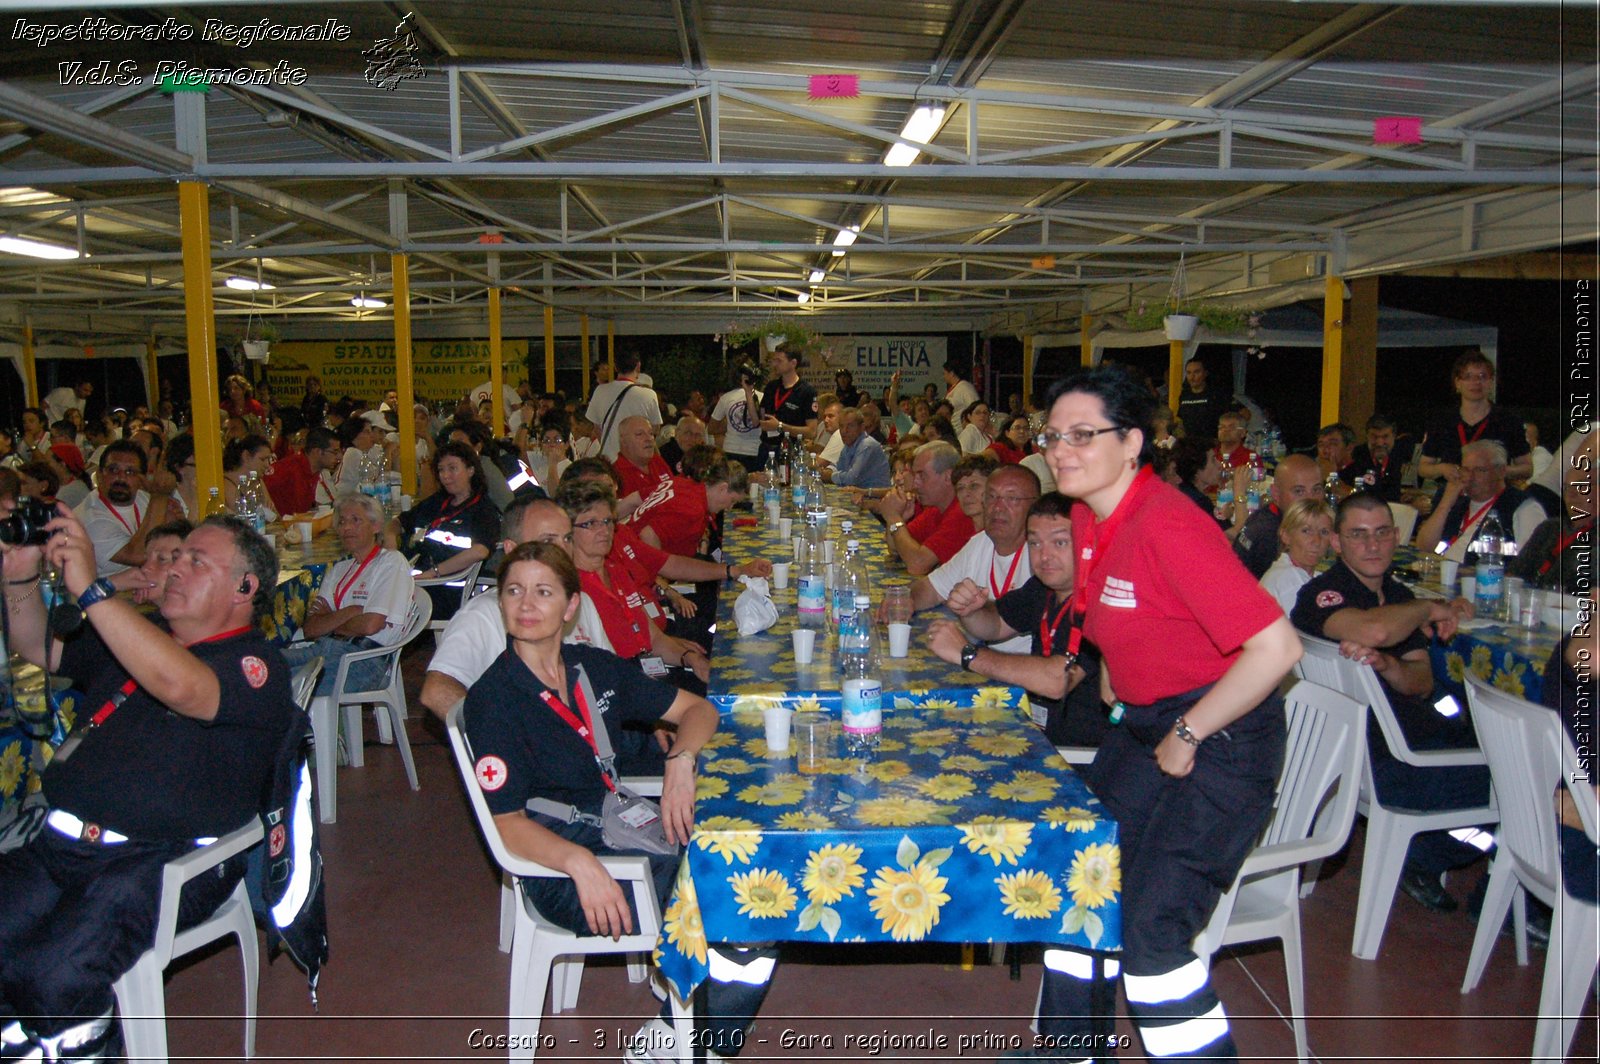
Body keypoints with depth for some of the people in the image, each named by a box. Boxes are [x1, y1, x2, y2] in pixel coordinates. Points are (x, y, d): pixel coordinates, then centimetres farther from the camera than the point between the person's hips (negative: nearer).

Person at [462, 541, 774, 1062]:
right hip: (557, 864, -6)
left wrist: (680, 763, -9)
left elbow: (697, 710, 12)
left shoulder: (596, 668, 8)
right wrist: (580, 862, -30)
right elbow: (509, 823, -13)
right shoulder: (491, 701, -8)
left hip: (619, 826, 7)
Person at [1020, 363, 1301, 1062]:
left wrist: (1188, 735, -21)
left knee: (1147, 929, -14)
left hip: (1222, 738, -9)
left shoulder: (1167, 525, -25)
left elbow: (1276, 647, -31)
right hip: (1144, 726, 9)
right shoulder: (1088, 519, 3)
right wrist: (1113, 690, 13)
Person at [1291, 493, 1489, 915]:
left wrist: (1385, 665, -15)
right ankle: (1421, 858, 11)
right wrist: (1429, 609, -10)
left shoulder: (1400, 597, 15)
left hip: (1416, 730, 8)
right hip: (1374, 755, -8)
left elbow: (1422, 684, 9)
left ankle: (1421, 857, 9)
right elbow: (1375, 629, -31)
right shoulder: (1320, 595, -10)